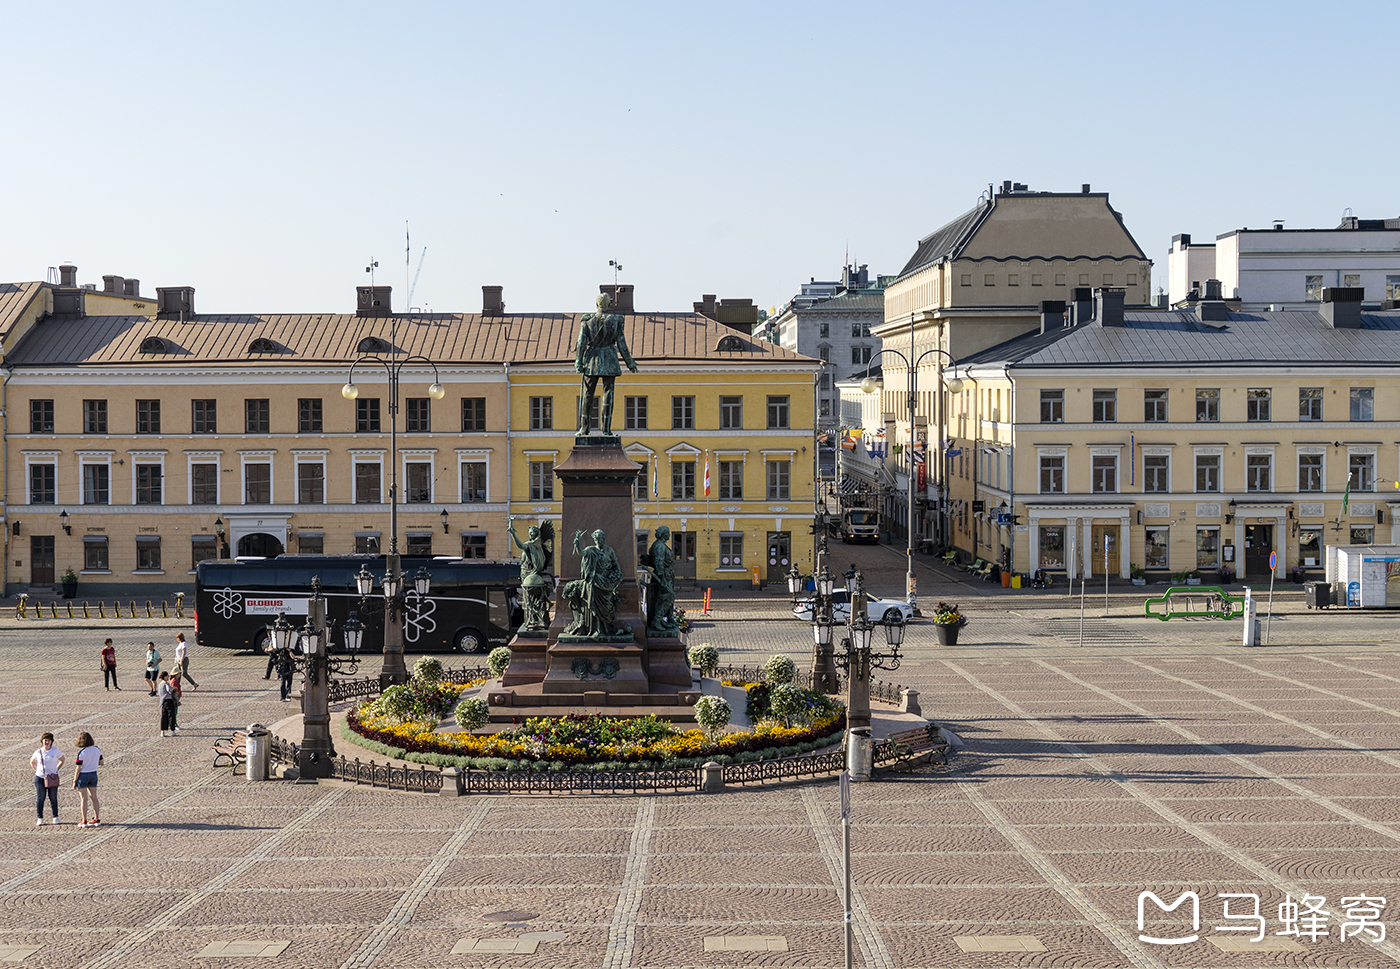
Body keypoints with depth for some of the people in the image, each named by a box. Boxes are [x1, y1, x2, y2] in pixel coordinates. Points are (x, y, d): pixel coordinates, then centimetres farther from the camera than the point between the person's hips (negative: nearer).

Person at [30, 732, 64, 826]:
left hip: (52, 778, -1)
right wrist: (37, 770, 6)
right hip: (40, 777, 1)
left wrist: (56, 770, 3)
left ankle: (55, 817, 13)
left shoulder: (55, 751, -2)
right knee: (40, 798, 2)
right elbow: (32, 762, 19)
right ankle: (40, 818, 9)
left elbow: (62, 760, 12)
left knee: (53, 798, 2)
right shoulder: (38, 752, 1)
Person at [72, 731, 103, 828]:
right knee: (94, 797, 13)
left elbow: (79, 768, -16)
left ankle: (84, 821, 3)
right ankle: (97, 819, 17)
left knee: (84, 799, 0)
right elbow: (101, 763, 8)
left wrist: (75, 781, -8)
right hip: (93, 774, 5)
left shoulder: (82, 752, -18)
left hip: (83, 775, -5)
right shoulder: (97, 750, -1)